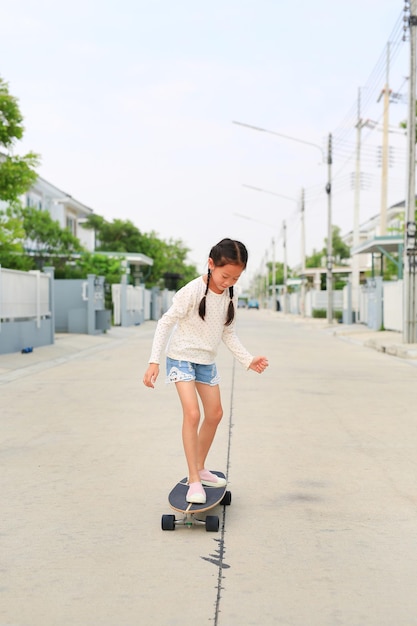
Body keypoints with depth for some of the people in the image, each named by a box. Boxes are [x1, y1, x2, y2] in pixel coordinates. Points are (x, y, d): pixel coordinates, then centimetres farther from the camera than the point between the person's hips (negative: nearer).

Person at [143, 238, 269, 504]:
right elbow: (166, 323, -17)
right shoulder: (192, 291, -22)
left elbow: (228, 333, 8)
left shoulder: (230, 296, -3)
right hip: (182, 358, -7)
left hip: (207, 361, 7)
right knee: (192, 414, -18)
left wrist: (248, 360, -1)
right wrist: (154, 361, -21)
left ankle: (200, 468, 31)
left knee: (215, 414, 12)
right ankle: (194, 481, -9)